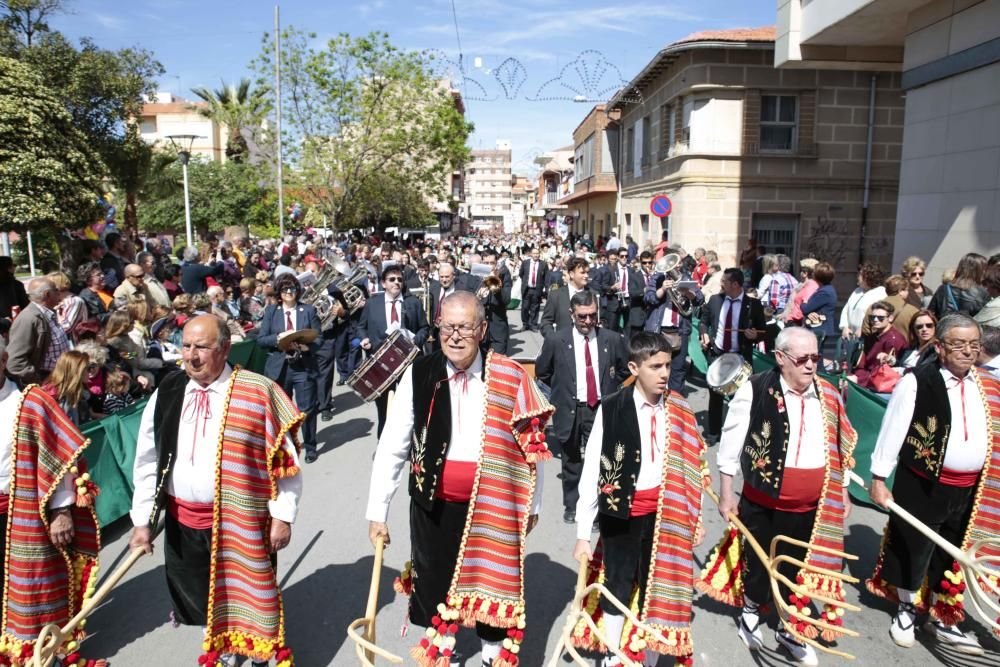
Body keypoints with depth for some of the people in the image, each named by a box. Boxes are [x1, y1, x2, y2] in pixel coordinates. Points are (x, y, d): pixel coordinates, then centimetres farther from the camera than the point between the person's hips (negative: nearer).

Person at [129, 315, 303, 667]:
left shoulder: (258, 392, -14)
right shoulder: (167, 394, -1)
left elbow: (285, 459, -10)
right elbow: (147, 461, 6)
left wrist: (282, 516, -10)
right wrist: (142, 520, 5)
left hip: (241, 520, -4)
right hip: (183, 520, 4)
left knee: (248, 597, 10)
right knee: (200, 597, 19)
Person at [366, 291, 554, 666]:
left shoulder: (511, 377, -10)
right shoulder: (419, 375, -9)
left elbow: (531, 446, 0)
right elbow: (392, 447, -5)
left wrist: (531, 505, 6)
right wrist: (377, 512, -4)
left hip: (492, 506, 0)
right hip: (434, 504, 1)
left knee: (491, 581, 14)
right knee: (434, 581, 17)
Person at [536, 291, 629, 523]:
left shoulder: (613, 339, -4)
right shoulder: (556, 341, -6)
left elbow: (624, 370, 12)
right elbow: (541, 373, 8)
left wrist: (609, 389, 6)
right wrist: (562, 390, 8)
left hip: (600, 409, 0)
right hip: (569, 410, 1)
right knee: (571, 461, 15)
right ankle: (571, 506, 34)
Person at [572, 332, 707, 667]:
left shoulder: (680, 411, -1)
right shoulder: (611, 408, -12)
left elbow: (690, 468, 7)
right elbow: (592, 472, -10)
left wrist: (694, 519, 8)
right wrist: (583, 533, -9)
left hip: (665, 513, 3)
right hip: (622, 513, -2)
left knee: (657, 589, 13)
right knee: (617, 589, 10)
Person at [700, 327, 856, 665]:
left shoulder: (829, 395, -1)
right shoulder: (755, 390, -15)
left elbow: (839, 449, 11)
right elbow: (731, 442, -8)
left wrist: (842, 495, 15)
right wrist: (726, 493, -6)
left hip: (809, 507, 3)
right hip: (762, 503, -3)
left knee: (796, 569, 17)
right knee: (757, 562, 15)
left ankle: (788, 629, 39)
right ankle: (750, 613, 43)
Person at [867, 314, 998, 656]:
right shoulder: (917, 382, -13)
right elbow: (892, 431, -12)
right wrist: (878, 477, -11)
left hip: (968, 489, 4)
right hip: (921, 485, -4)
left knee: (953, 555, 17)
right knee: (912, 549, 12)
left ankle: (941, 619, 36)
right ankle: (907, 609, 35)